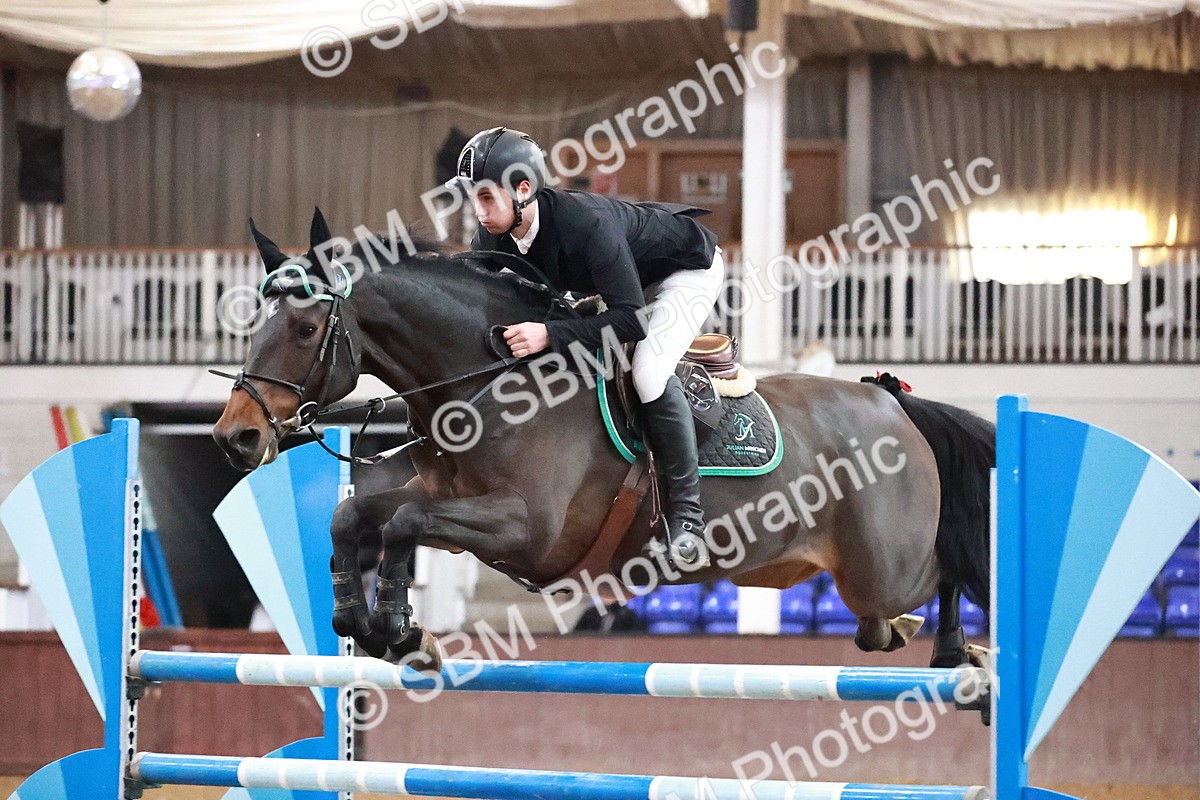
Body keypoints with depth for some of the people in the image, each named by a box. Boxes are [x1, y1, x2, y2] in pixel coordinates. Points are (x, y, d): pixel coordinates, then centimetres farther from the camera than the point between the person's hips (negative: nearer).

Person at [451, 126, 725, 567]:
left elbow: (630, 319, -43)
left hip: (688, 267, -9)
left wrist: (550, 334, -52)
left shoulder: (586, 223, -42)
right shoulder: (495, 236, -20)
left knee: (648, 371, -26)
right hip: (618, 281, 9)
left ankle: (686, 510, -18)